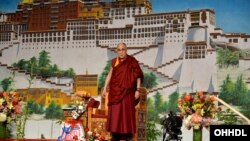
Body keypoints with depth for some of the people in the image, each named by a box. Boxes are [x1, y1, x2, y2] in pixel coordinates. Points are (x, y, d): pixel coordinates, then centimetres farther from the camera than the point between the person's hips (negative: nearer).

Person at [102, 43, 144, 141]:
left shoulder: (132, 62, -4)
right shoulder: (114, 62, 7)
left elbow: (138, 76, -4)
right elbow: (109, 75, 13)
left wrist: (137, 90, -10)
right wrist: (105, 88, 8)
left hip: (127, 92, -4)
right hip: (115, 92, 4)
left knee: (126, 113, -4)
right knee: (114, 113, 4)